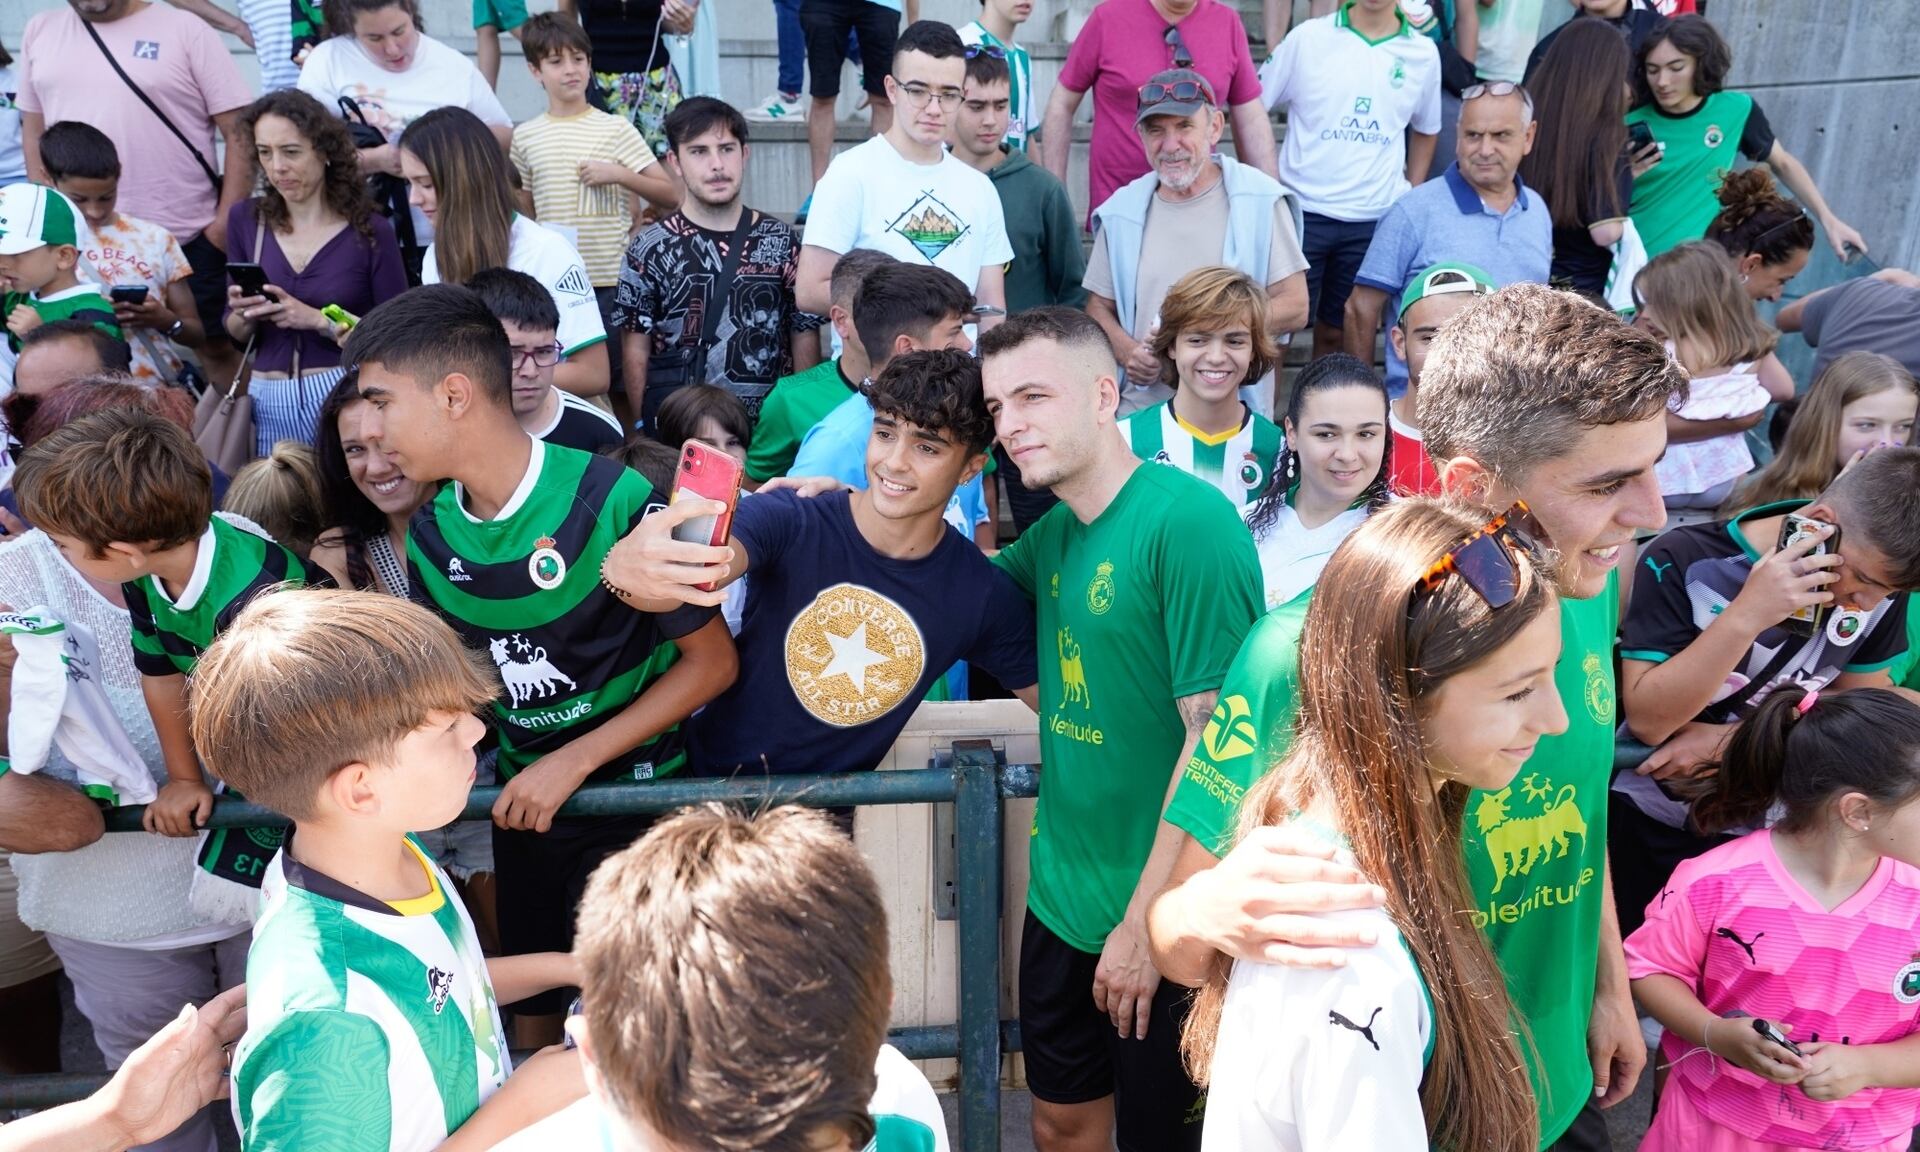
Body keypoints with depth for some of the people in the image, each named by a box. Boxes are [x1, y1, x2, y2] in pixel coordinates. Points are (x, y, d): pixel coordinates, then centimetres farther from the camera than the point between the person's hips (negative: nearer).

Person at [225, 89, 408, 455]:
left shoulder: (370, 231, -5)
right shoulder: (246, 219, 6)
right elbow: (235, 333, 14)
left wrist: (319, 321, -15)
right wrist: (245, 315, -7)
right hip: (267, 401, 3)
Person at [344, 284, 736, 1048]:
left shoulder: (613, 502, -23)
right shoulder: (430, 532, -4)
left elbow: (712, 662, -17)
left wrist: (573, 763, -19)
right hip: (522, 795, 5)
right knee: (531, 1010, 18)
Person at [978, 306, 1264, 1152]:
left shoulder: (1187, 520, -18)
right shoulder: (1054, 534, 4)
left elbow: (1217, 739, -21)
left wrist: (1147, 923, -17)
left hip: (1162, 921, -7)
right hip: (1061, 897, 7)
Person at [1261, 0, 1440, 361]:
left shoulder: (1423, 54, 5)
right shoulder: (1308, 37, -2)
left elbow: (1425, 131, 19)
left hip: (1376, 220, 2)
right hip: (1302, 211, -2)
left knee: (1336, 331, 11)